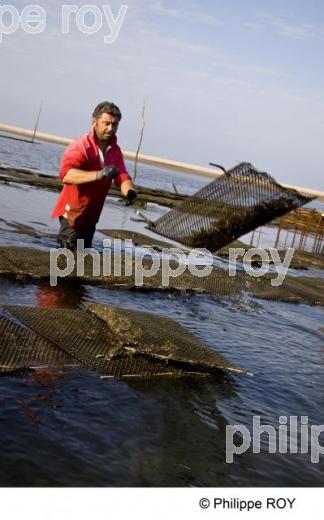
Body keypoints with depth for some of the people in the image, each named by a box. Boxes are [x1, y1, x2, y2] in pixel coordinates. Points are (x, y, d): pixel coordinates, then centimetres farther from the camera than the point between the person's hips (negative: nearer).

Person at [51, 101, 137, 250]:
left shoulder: (115, 151, 3)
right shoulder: (80, 146, -20)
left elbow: (123, 177, -5)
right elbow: (66, 174, -37)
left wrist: (130, 191, -30)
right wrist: (99, 174, -51)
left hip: (91, 217, 7)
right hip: (72, 215, -7)